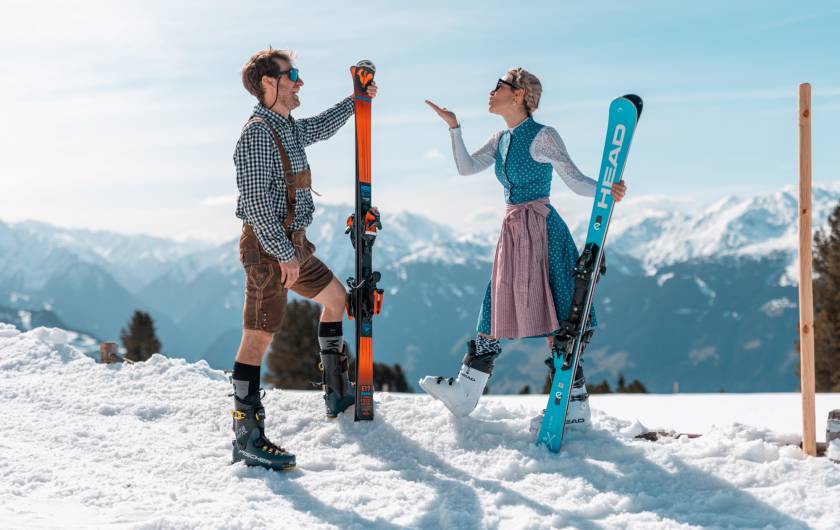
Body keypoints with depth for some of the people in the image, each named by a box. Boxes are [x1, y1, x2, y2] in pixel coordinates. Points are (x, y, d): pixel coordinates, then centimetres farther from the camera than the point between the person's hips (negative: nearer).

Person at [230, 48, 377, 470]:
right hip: (269, 247, -11)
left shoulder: (288, 128, 11)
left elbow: (322, 127, 36)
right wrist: (285, 254, -25)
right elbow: (255, 201, -24)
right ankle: (247, 438, -8)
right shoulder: (257, 134, -18)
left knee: (334, 296, 25)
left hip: (291, 244, 11)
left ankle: (337, 393, 37)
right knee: (258, 336, -10)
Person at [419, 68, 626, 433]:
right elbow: (466, 167, 9)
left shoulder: (542, 136, -8)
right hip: (513, 232, 8)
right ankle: (464, 392, 18)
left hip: (541, 230, -8)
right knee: (495, 311, 12)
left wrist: (606, 190, -30)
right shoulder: (502, 139, 15)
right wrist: (453, 127, 2)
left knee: (552, 319, -8)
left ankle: (576, 406, -4)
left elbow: (575, 181, -11)